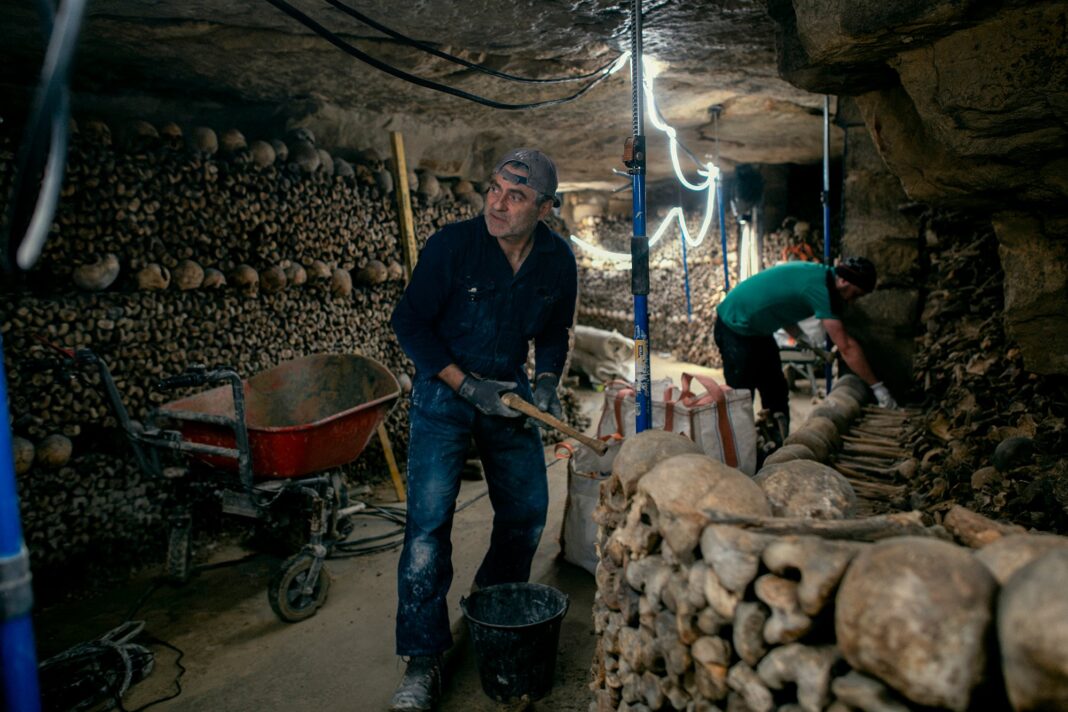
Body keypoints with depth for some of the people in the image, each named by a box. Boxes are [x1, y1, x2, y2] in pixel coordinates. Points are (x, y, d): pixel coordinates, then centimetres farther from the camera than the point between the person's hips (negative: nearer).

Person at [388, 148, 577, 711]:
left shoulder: (558, 261, -6)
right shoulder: (452, 245, -18)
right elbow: (410, 322, -13)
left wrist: (546, 379, -8)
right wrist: (467, 385, -19)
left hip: (509, 392, 5)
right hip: (444, 390, -4)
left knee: (527, 510, 11)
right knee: (429, 520, -10)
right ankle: (423, 661, 4)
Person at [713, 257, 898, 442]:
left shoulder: (817, 274, 2)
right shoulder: (820, 287, -26)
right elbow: (846, 347, -26)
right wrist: (877, 386, -19)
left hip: (756, 328, 10)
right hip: (735, 329, -10)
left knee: (775, 391, 11)